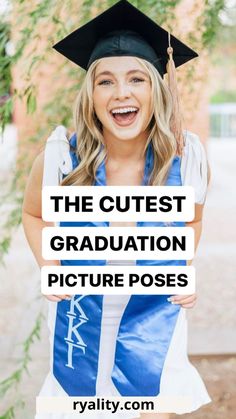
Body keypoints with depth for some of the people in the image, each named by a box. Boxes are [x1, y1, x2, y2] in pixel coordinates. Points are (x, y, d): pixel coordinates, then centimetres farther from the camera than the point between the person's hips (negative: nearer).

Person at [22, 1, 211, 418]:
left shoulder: (186, 159, -15)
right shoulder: (61, 157, -18)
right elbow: (33, 214, 4)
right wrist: (49, 268, -9)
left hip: (154, 320, 0)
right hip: (79, 319, 1)